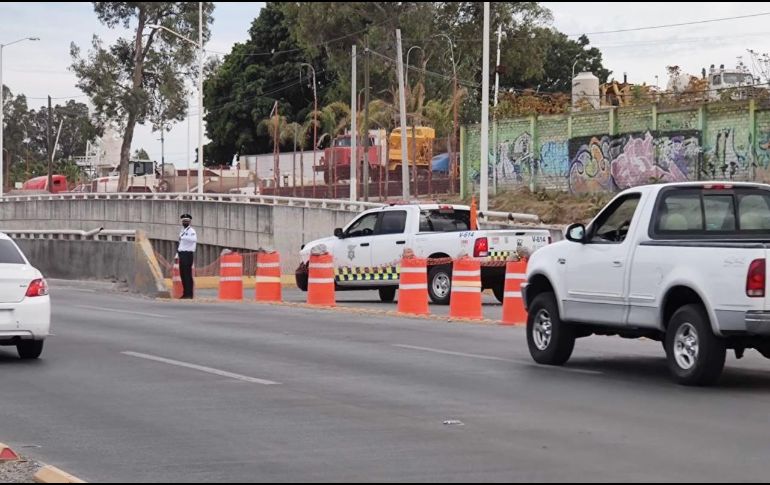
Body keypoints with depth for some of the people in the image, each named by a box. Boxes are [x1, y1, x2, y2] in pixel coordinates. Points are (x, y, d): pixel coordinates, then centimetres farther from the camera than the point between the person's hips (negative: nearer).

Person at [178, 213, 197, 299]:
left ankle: (189, 294, -9)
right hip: (182, 254, 9)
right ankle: (185, 293, 15)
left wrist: (183, 237, -34)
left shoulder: (191, 231, -8)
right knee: (182, 274, 9)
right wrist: (178, 250, 19)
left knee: (187, 274, -10)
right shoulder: (182, 231, 21)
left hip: (188, 254, -9)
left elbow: (194, 239, -30)